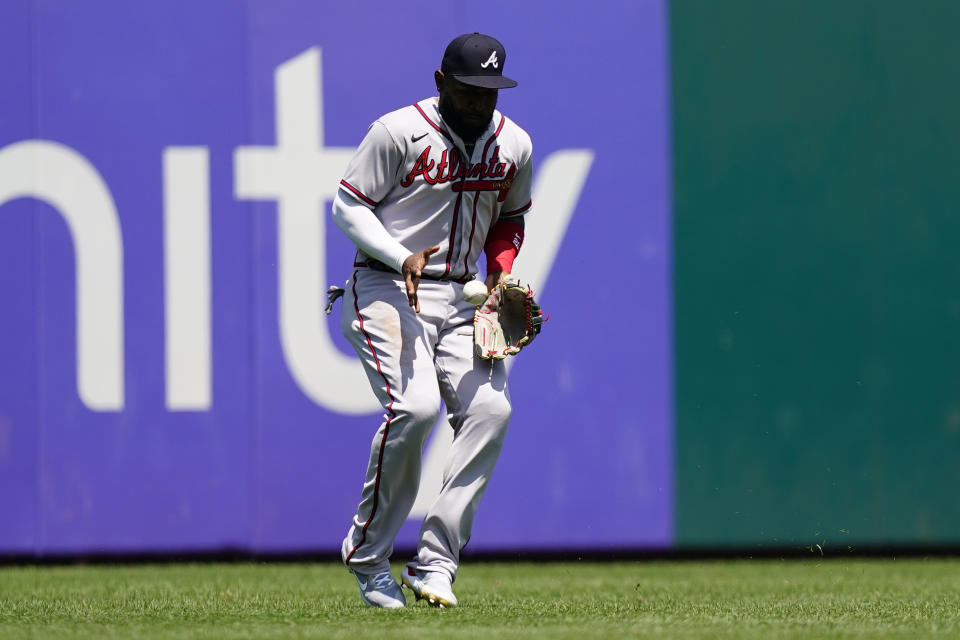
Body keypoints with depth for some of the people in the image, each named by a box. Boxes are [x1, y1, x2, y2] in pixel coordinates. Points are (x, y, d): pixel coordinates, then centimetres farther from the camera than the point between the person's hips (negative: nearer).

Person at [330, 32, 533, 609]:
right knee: (415, 405, -25)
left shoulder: (514, 145, 7)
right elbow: (348, 206, -6)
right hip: (385, 289, -5)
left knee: (489, 407, -17)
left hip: (460, 298, 5)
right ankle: (368, 557, -7)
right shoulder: (399, 132, -10)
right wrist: (401, 258, -21)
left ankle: (435, 561, -12)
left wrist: (501, 274, 3)